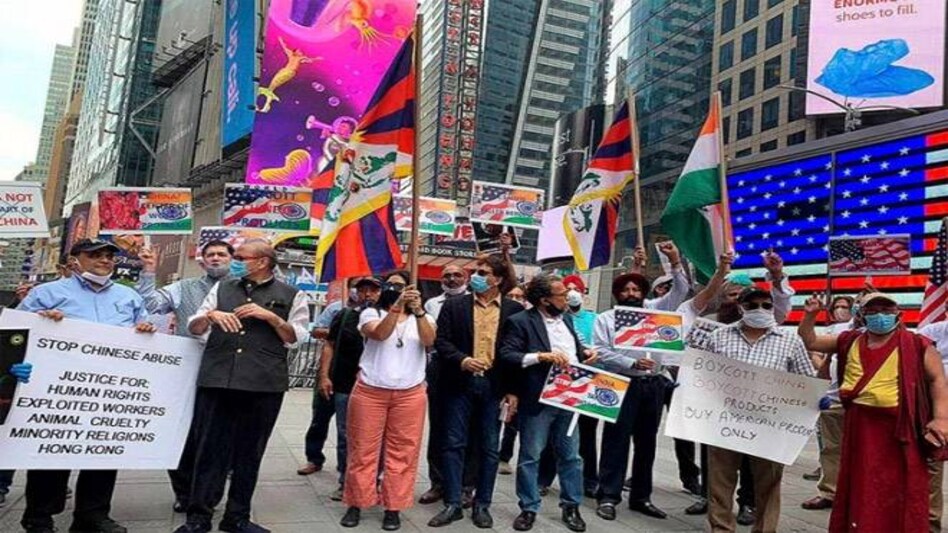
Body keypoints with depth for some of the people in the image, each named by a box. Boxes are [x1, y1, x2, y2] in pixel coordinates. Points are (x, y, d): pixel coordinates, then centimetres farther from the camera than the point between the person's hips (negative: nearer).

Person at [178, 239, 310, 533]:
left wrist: (270, 317, -12)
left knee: (249, 452, 8)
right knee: (209, 448, 4)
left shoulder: (291, 296, 5)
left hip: (263, 385, -2)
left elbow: (295, 338, 1)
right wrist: (211, 315, -8)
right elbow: (194, 328, 13)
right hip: (216, 380, 2)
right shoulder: (222, 288, 13)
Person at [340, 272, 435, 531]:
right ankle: (356, 504, 18)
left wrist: (419, 310, -27)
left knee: (402, 453, 4)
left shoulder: (423, 319, 8)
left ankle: (393, 508, 14)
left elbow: (429, 340, -13)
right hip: (370, 392, -1)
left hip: (409, 395, 1)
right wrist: (397, 306, -30)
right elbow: (380, 334, -18)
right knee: (363, 450, 5)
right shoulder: (371, 313, 4)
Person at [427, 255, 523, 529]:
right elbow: (441, 340, -2)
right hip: (460, 385, 0)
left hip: (494, 387, 0)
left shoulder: (514, 309, 2)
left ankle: (482, 505, 22)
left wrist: (514, 390, -2)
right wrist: (462, 360, -20)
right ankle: (452, 504, 17)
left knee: (489, 448, 9)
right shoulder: (454, 305, 3)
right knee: (454, 444, 5)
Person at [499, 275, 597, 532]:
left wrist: (585, 353, 1)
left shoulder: (566, 318, 11)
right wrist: (541, 356, -27)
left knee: (570, 455, 14)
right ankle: (529, 509, 21)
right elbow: (506, 355, -20)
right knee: (530, 456, 7)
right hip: (537, 400, -6)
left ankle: (571, 507, 29)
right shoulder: (520, 321, -12)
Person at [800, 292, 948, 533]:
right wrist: (810, 315, -1)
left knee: (899, 490, 3)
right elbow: (810, 341, 13)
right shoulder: (849, 341, 7)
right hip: (859, 426, 4)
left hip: (899, 427, -4)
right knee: (860, 488, 15)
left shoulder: (917, 345, -3)